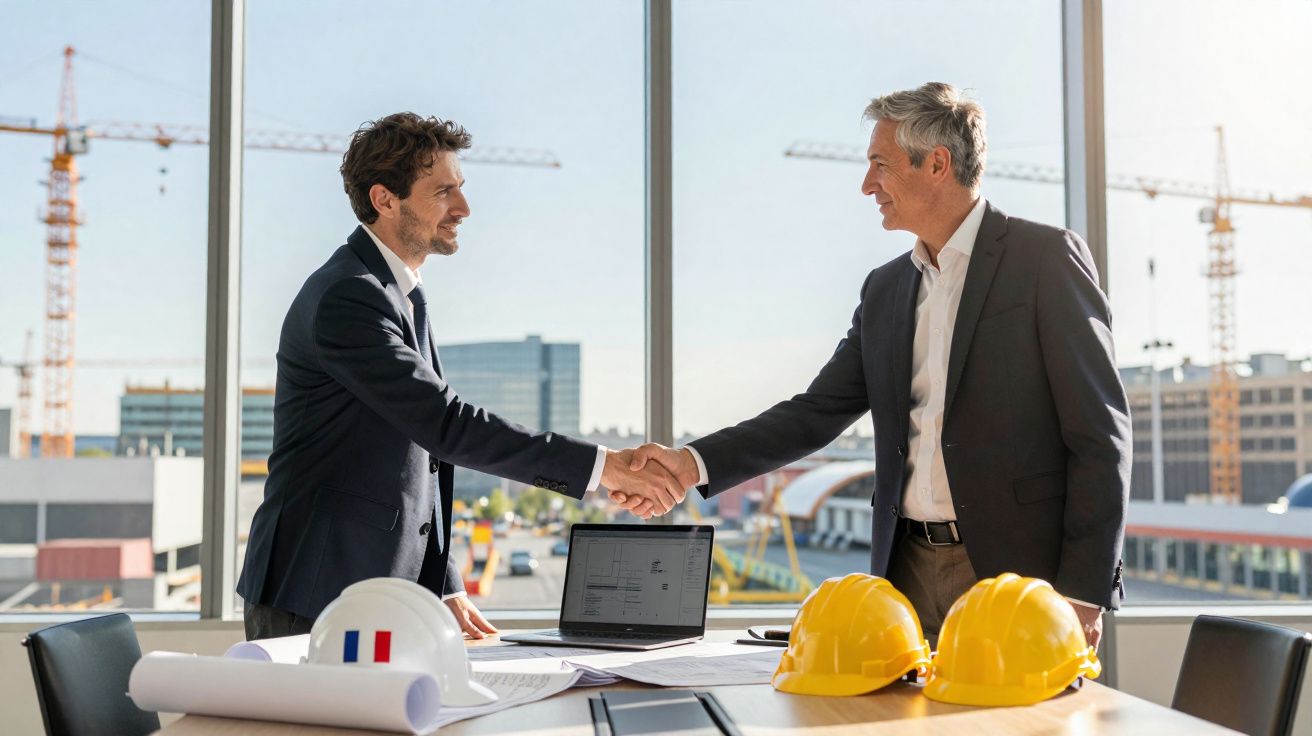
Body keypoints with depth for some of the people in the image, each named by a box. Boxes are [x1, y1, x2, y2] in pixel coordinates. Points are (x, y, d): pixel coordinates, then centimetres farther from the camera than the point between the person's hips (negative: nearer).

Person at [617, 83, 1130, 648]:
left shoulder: (1046, 257, -5)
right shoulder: (886, 288, 14)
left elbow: (1099, 434, -8)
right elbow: (818, 412, 11)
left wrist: (1083, 592, -13)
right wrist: (694, 463, -2)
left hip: (1018, 570, -5)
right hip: (909, 570, 5)